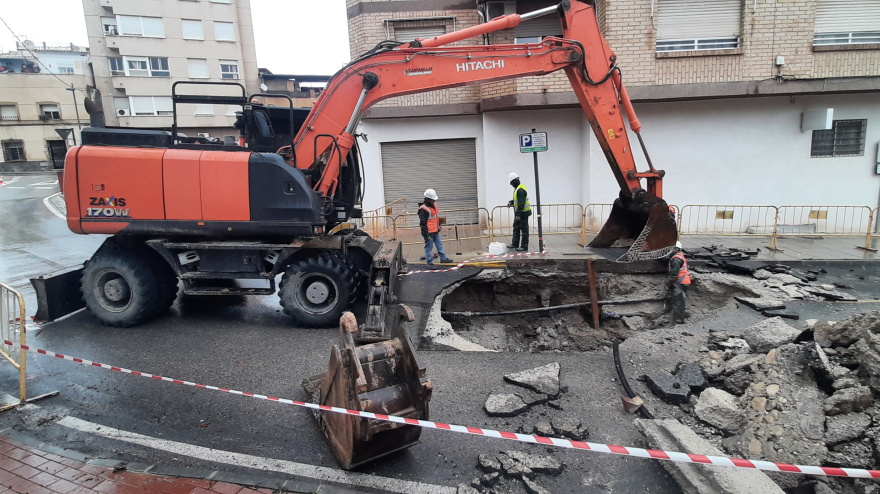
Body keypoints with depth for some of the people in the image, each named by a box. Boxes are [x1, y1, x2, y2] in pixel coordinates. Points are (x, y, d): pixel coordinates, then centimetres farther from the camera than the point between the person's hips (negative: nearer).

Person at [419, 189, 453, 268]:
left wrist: (438, 226, 28)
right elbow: (423, 223, -20)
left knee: (439, 244, 18)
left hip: (435, 231, 9)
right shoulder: (423, 209, -20)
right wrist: (426, 234, -20)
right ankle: (429, 262, 10)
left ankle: (443, 258, 32)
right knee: (429, 246, 1)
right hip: (429, 232, -9)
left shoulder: (434, 205, 9)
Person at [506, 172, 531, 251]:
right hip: (518, 213, 11)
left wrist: (518, 214, -25)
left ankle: (524, 246, 2)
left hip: (523, 213, -11)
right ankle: (515, 244, 26)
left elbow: (521, 203, -25)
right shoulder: (517, 188, 12)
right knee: (516, 228, 17)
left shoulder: (520, 190, -21)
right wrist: (511, 202, 9)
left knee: (524, 229, -3)